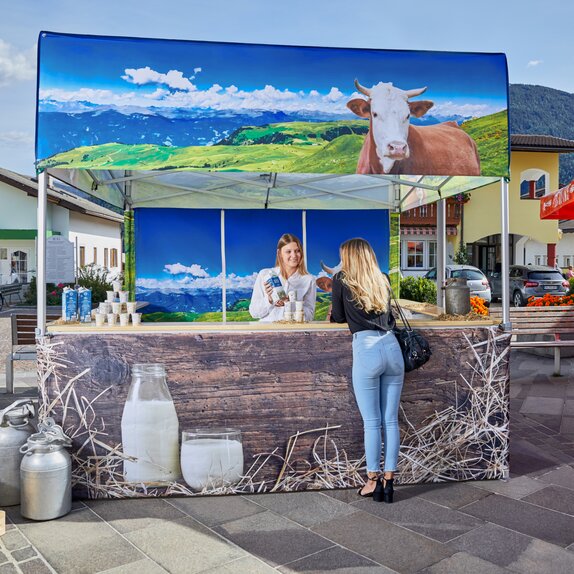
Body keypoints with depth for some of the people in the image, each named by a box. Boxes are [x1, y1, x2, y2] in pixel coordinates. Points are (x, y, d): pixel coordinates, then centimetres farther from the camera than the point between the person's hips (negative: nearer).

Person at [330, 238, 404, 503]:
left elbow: (339, 317, 11)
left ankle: (373, 481, 12)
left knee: (371, 421, 4)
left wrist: (332, 312, 34)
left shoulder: (341, 280, 4)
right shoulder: (383, 280, 15)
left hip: (366, 349, -4)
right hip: (392, 347, 4)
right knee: (390, 420, 8)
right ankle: (388, 481, 14)